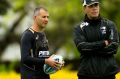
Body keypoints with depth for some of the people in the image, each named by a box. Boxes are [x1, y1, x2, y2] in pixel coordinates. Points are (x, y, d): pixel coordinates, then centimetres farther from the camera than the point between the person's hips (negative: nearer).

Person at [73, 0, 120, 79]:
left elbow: (113, 47, -4)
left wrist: (91, 48, -8)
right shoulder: (80, 28, 5)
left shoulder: (109, 24, 7)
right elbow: (81, 47, -11)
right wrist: (103, 43, -10)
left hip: (108, 72, 1)